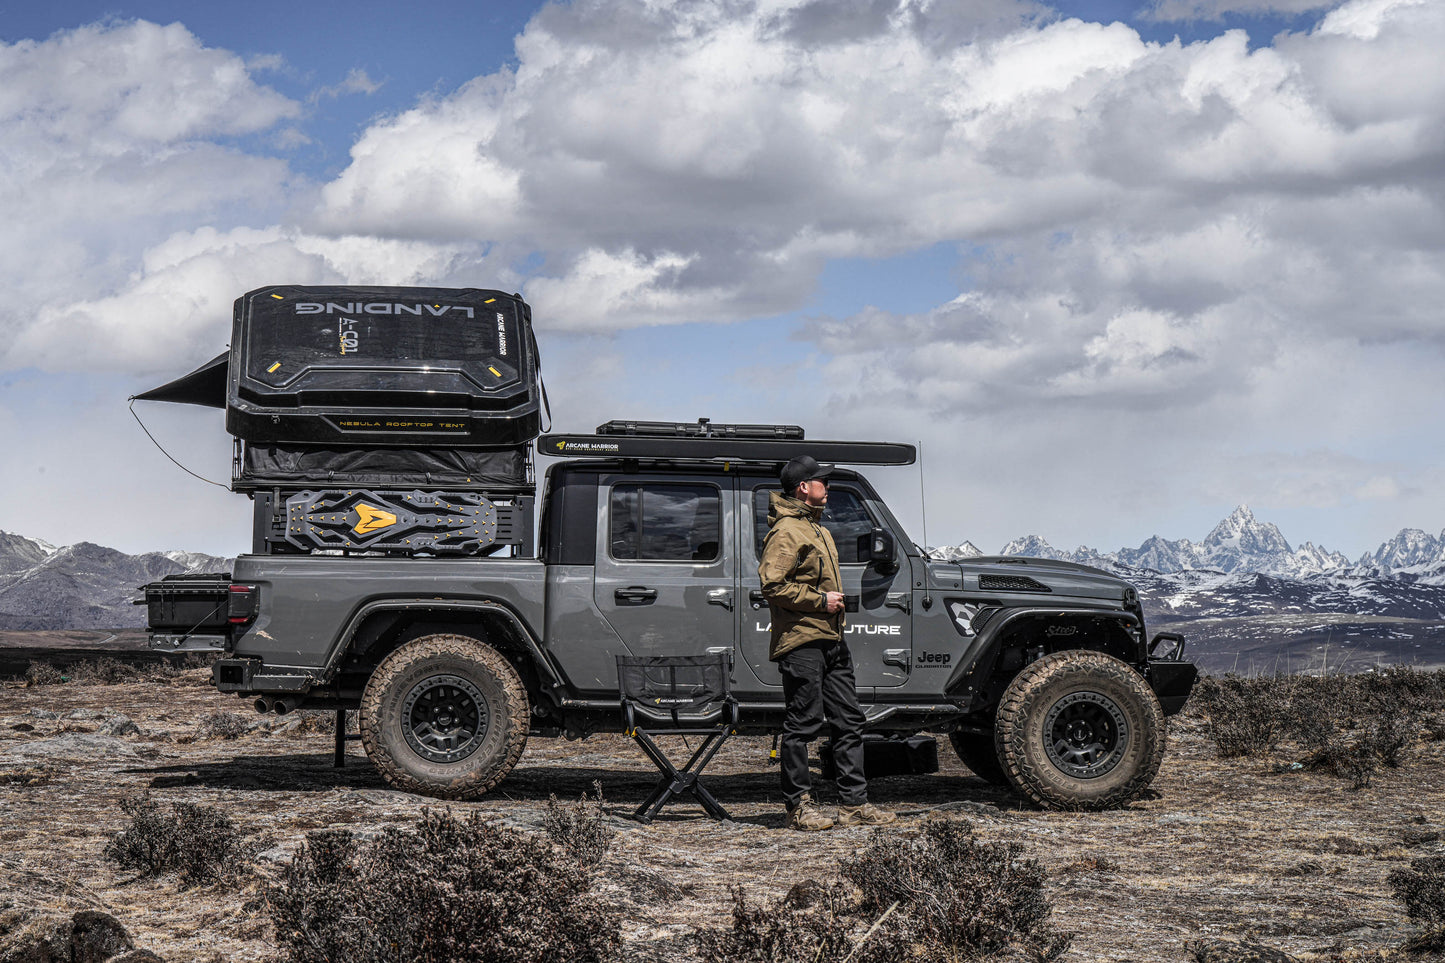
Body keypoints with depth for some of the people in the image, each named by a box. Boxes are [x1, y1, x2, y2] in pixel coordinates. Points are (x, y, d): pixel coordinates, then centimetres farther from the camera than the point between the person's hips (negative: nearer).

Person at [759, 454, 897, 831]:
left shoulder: (816, 528, 19)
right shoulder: (786, 532, -12)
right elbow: (772, 586, -21)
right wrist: (820, 600, -17)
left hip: (831, 640, 10)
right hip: (801, 643, -10)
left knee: (849, 721, 9)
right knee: (803, 725, -3)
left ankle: (854, 803, 13)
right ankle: (799, 807, 5)